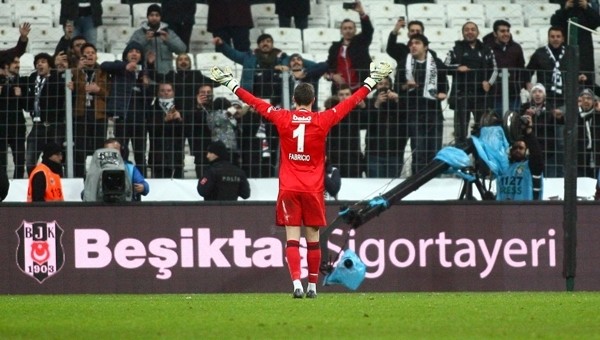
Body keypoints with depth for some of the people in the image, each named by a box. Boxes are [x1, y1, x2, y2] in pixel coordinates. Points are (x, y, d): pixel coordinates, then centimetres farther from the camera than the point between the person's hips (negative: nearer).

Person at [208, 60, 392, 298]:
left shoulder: (282, 118, -2)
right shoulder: (323, 120, -3)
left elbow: (254, 102, 8)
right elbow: (352, 101, 6)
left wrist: (230, 83, 18)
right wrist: (372, 81, 16)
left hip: (288, 189, 0)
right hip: (313, 189, 0)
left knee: (292, 238, -4)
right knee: (313, 239, 7)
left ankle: (297, 283, -18)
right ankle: (312, 286, 11)